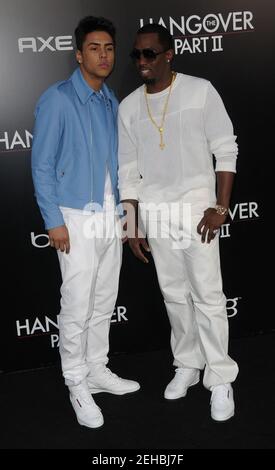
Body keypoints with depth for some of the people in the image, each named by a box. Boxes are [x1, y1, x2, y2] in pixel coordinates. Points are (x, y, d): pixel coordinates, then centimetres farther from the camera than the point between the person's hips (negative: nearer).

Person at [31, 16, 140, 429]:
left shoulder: (111, 101, 12)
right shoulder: (57, 99, -9)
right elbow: (42, 164, -11)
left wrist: (123, 213, 14)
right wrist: (54, 221, -15)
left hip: (110, 217, 7)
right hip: (77, 219, -6)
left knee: (104, 302, 13)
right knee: (77, 307, -1)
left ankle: (98, 371, 28)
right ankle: (78, 385, 13)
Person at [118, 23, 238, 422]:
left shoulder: (200, 91, -5)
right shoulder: (128, 107, 5)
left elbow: (226, 150, -5)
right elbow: (128, 171, 8)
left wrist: (220, 207, -13)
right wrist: (131, 226, 5)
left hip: (196, 207, -4)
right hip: (153, 213, 4)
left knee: (207, 296, -2)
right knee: (174, 295, 12)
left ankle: (220, 379, 10)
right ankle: (187, 365, 27)